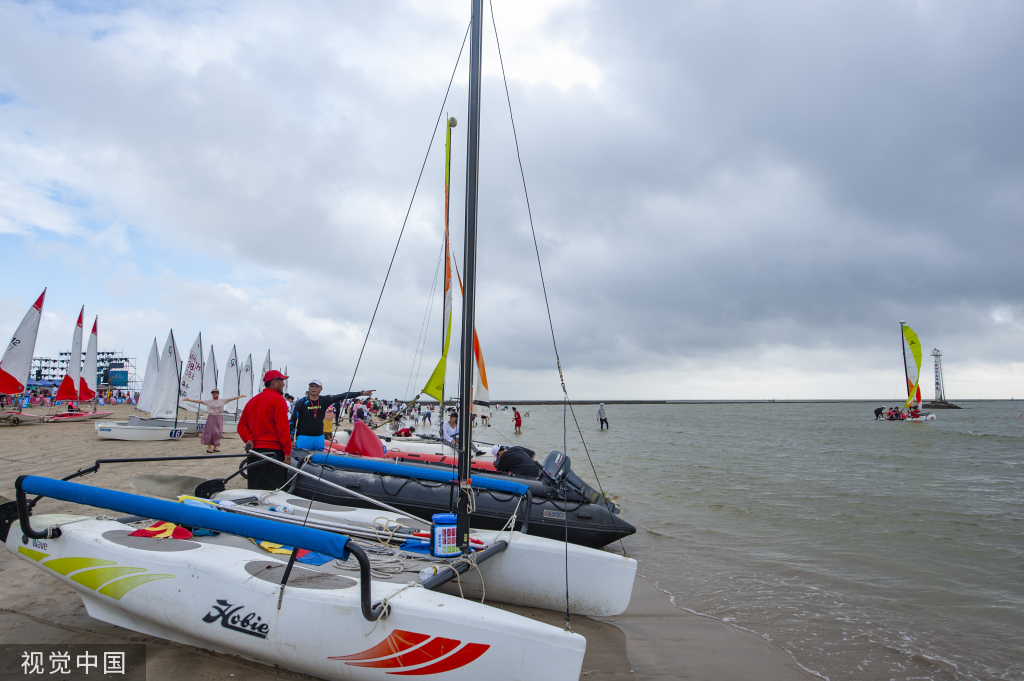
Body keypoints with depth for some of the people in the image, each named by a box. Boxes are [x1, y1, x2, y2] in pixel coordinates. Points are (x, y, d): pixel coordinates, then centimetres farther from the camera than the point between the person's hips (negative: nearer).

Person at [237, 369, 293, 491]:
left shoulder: (252, 401, 15)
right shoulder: (278, 399, -9)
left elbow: (242, 425, 10)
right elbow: (283, 427, -15)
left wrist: (249, 439, -2)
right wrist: (287, 451, -13)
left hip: (253, 451, 8)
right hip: (273, 451, -7)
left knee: (254, 489, 12)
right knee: (274, 489, -5)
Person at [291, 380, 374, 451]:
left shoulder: (324, 400, 2)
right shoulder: (301, 403, -4)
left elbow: (343, 396, -4)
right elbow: (293, 421, -1)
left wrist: (361, 392, -10)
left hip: (319, 438, 3)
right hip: (304, 438, -3)